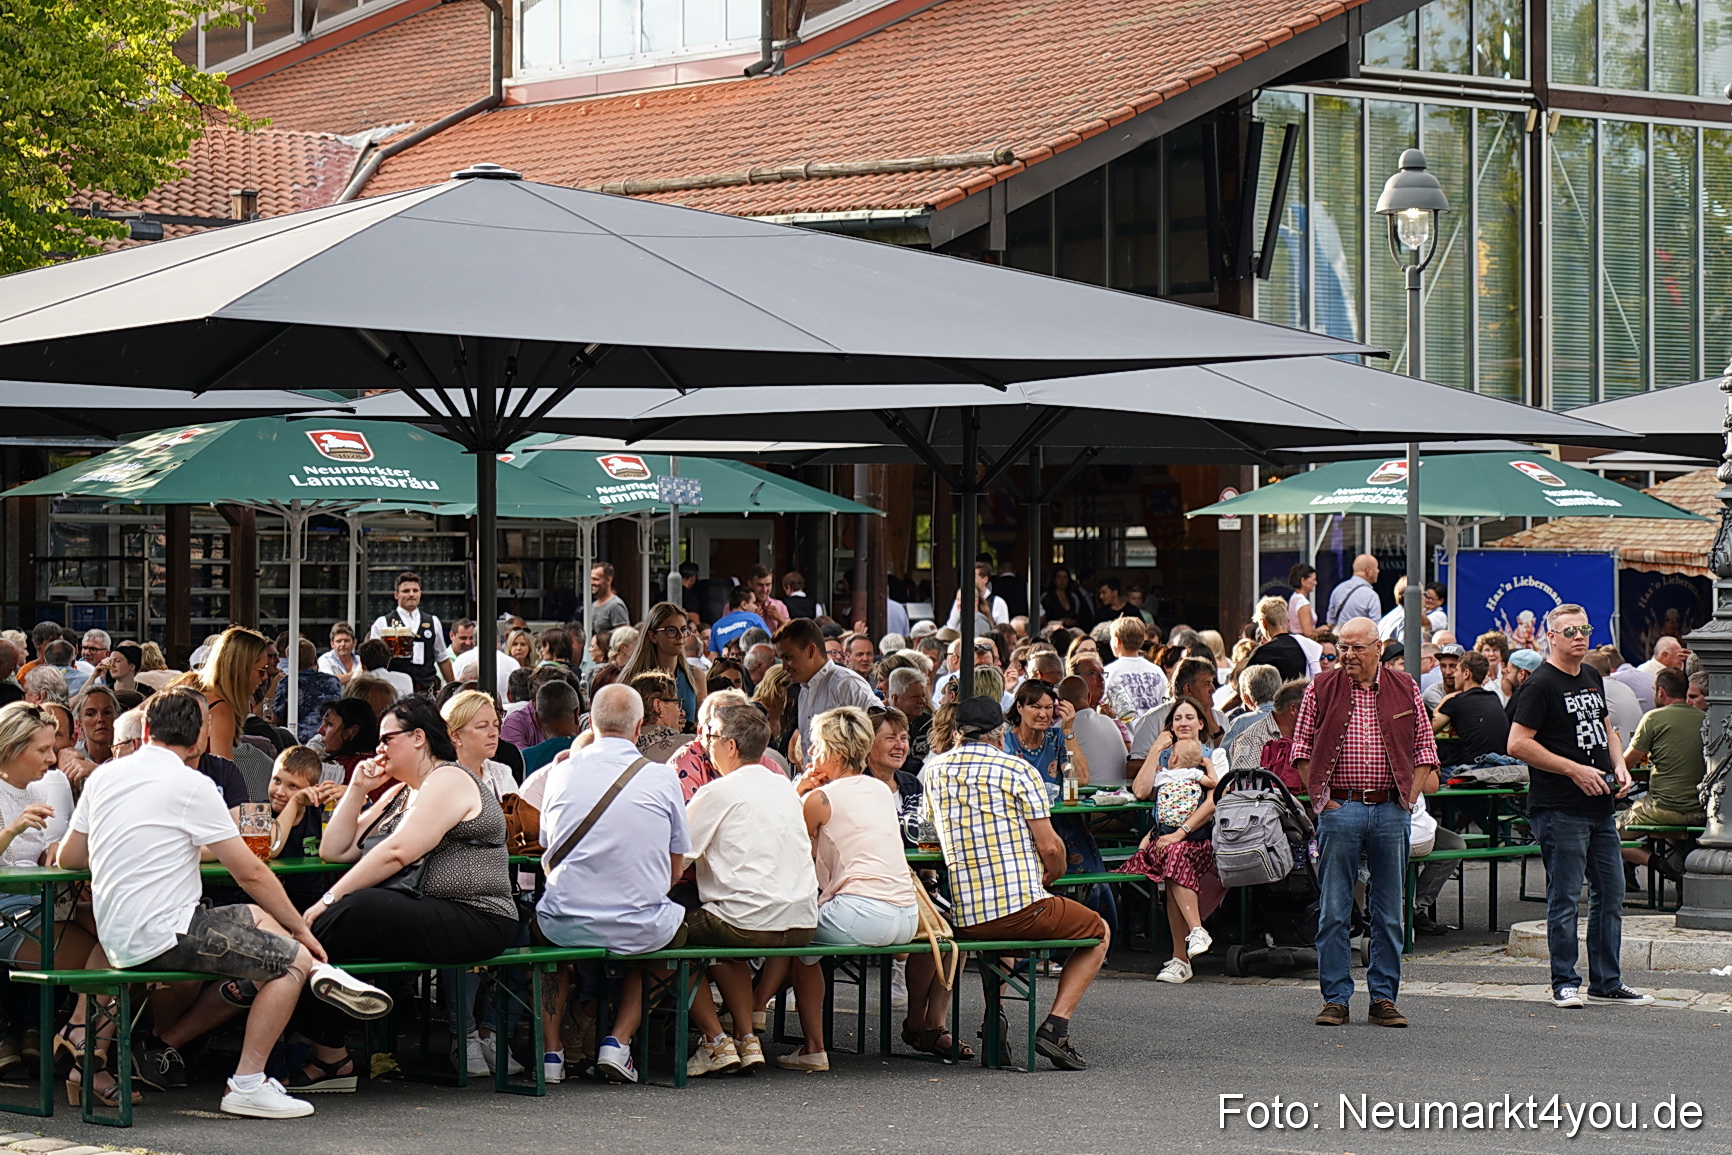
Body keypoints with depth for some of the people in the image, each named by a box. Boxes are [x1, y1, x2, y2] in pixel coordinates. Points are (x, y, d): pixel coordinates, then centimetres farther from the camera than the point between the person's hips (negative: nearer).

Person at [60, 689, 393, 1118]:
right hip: (161, 935, -8)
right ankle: (247, 1085, 0)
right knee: (292, 959, 0)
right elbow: (250, 873, -8)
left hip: (116, 937, 8)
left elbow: (68, 857, 20)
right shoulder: (191, 785, -11)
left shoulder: (103, 778, 8)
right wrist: (301, 928, 3)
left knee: (258, 919, 21)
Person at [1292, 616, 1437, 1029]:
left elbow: (1423, 748, 11)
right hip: (1340, 809, -1)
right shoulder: (1321, 689, 3)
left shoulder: (1405, 689, 7)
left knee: (1389, 913, 5)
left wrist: (1409, 796, 1)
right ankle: (1335, 999, 5)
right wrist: (1321, 799, -3)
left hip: (1391, 811, 1)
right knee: (1333, 912, -1)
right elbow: (1301, 748, 5)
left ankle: (1384, 998, 12)